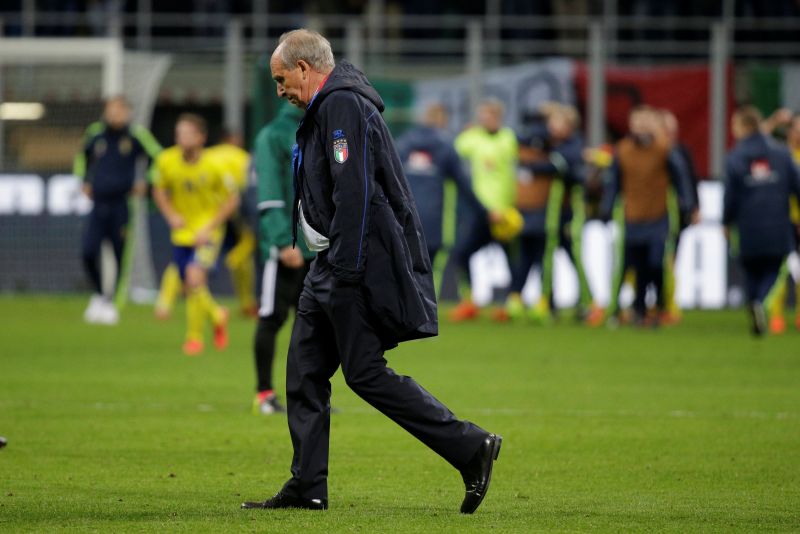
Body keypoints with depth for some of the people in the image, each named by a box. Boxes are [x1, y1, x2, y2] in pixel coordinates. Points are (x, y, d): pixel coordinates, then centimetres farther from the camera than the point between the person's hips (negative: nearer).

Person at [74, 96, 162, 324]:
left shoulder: (136, 135, -7)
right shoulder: (95, 133, 4)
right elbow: (83, 156, 25)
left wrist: (145, 184, -4)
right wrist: (84, 181, 16)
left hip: (122, 205, -3)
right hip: (98, 204, 3)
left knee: (121, 257, -1)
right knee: (88, 252, -6)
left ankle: (114, 303, 12)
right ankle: (99, 295, 17)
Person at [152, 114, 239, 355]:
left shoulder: (213, 167, -17)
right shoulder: (167, 161, -8)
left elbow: (232, 199, -5)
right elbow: (159, 190, 10)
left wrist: (210, 227, -13)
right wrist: (171, 215, -8)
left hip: (207, 233, -4)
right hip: (181, 234, 4)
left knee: (195, 277, -23)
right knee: (191, 290, 9)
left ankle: (194, 336, -8)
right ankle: (217, 315, 41)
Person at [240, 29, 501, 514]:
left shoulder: (343, 106, -14)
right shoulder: (328, 107, 19)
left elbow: (354, 192, -22)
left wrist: (345, 269, -25)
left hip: (358, 263, -11)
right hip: (339, 263, 11)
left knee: (366, 373, -10)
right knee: (305, 369, 8)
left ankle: (470, 447, -8)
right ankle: (307, 487, 10)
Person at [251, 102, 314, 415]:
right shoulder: (274, 136, -7)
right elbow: (269, 195, -13)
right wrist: (284, 241, -20)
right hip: (285, 247, -6)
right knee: (272, 318, -1)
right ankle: (264, 393, 6)